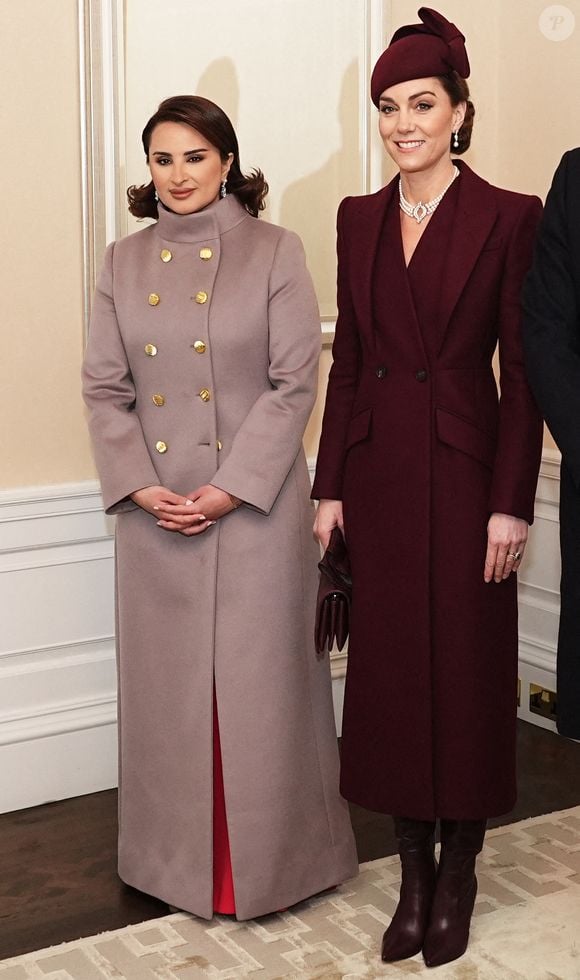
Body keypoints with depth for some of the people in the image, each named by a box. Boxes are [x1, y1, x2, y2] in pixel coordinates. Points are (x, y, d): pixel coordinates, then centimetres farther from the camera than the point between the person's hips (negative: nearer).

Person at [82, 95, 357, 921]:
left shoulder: (275, 252, -2)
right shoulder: (124, 262, 8)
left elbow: (294, 382, -8)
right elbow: (104, 387, 5)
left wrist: (231, 488, -15)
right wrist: (140, 487, -8)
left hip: (256, 504, -3)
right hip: (155, 512, 4)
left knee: (259, 677, 4)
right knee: (167, 681, 11)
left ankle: (269, 856, 21)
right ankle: (176, 856, 28)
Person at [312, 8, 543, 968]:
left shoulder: (509, 218, -5)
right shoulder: (359, 218, 8)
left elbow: (522, 374, -7)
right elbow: (347, 361, 9)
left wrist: (512, 503, -11)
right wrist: (330, 485, 6)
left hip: (464, 474, -4)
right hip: (377, 477, 5)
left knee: (467, 672, 5)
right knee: (389, 673, 9)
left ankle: (458, 877, 23)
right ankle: (413, 878, 25)